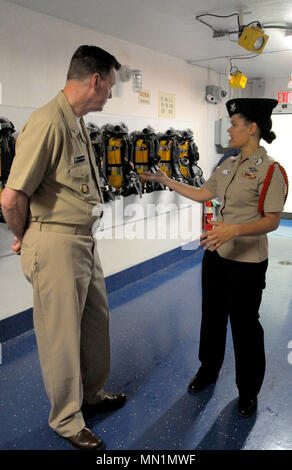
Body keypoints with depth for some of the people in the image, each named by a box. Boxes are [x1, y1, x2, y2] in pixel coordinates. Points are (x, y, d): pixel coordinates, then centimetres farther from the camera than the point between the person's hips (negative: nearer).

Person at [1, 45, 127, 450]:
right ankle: (66, 419, 28)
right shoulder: (48, 122, -20)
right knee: (62, 335, 6)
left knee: (96, 322, 21)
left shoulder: (78, 122, 12)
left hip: (84, 240, 10)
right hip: (55, 244, -9)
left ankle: (91, 394, 44)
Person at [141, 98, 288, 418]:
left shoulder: (270, 170, -15)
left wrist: (234, 230, -32)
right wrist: (165, 180, 15)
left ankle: (249, 391, 29)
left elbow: (272, 221, -18)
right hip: (216, 254, 7)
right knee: (212, 315, 19)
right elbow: (202, 194, 16)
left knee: (244, 324, 7)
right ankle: (208, 370, 43)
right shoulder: (228, 166, 8)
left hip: (247, 261, -7)